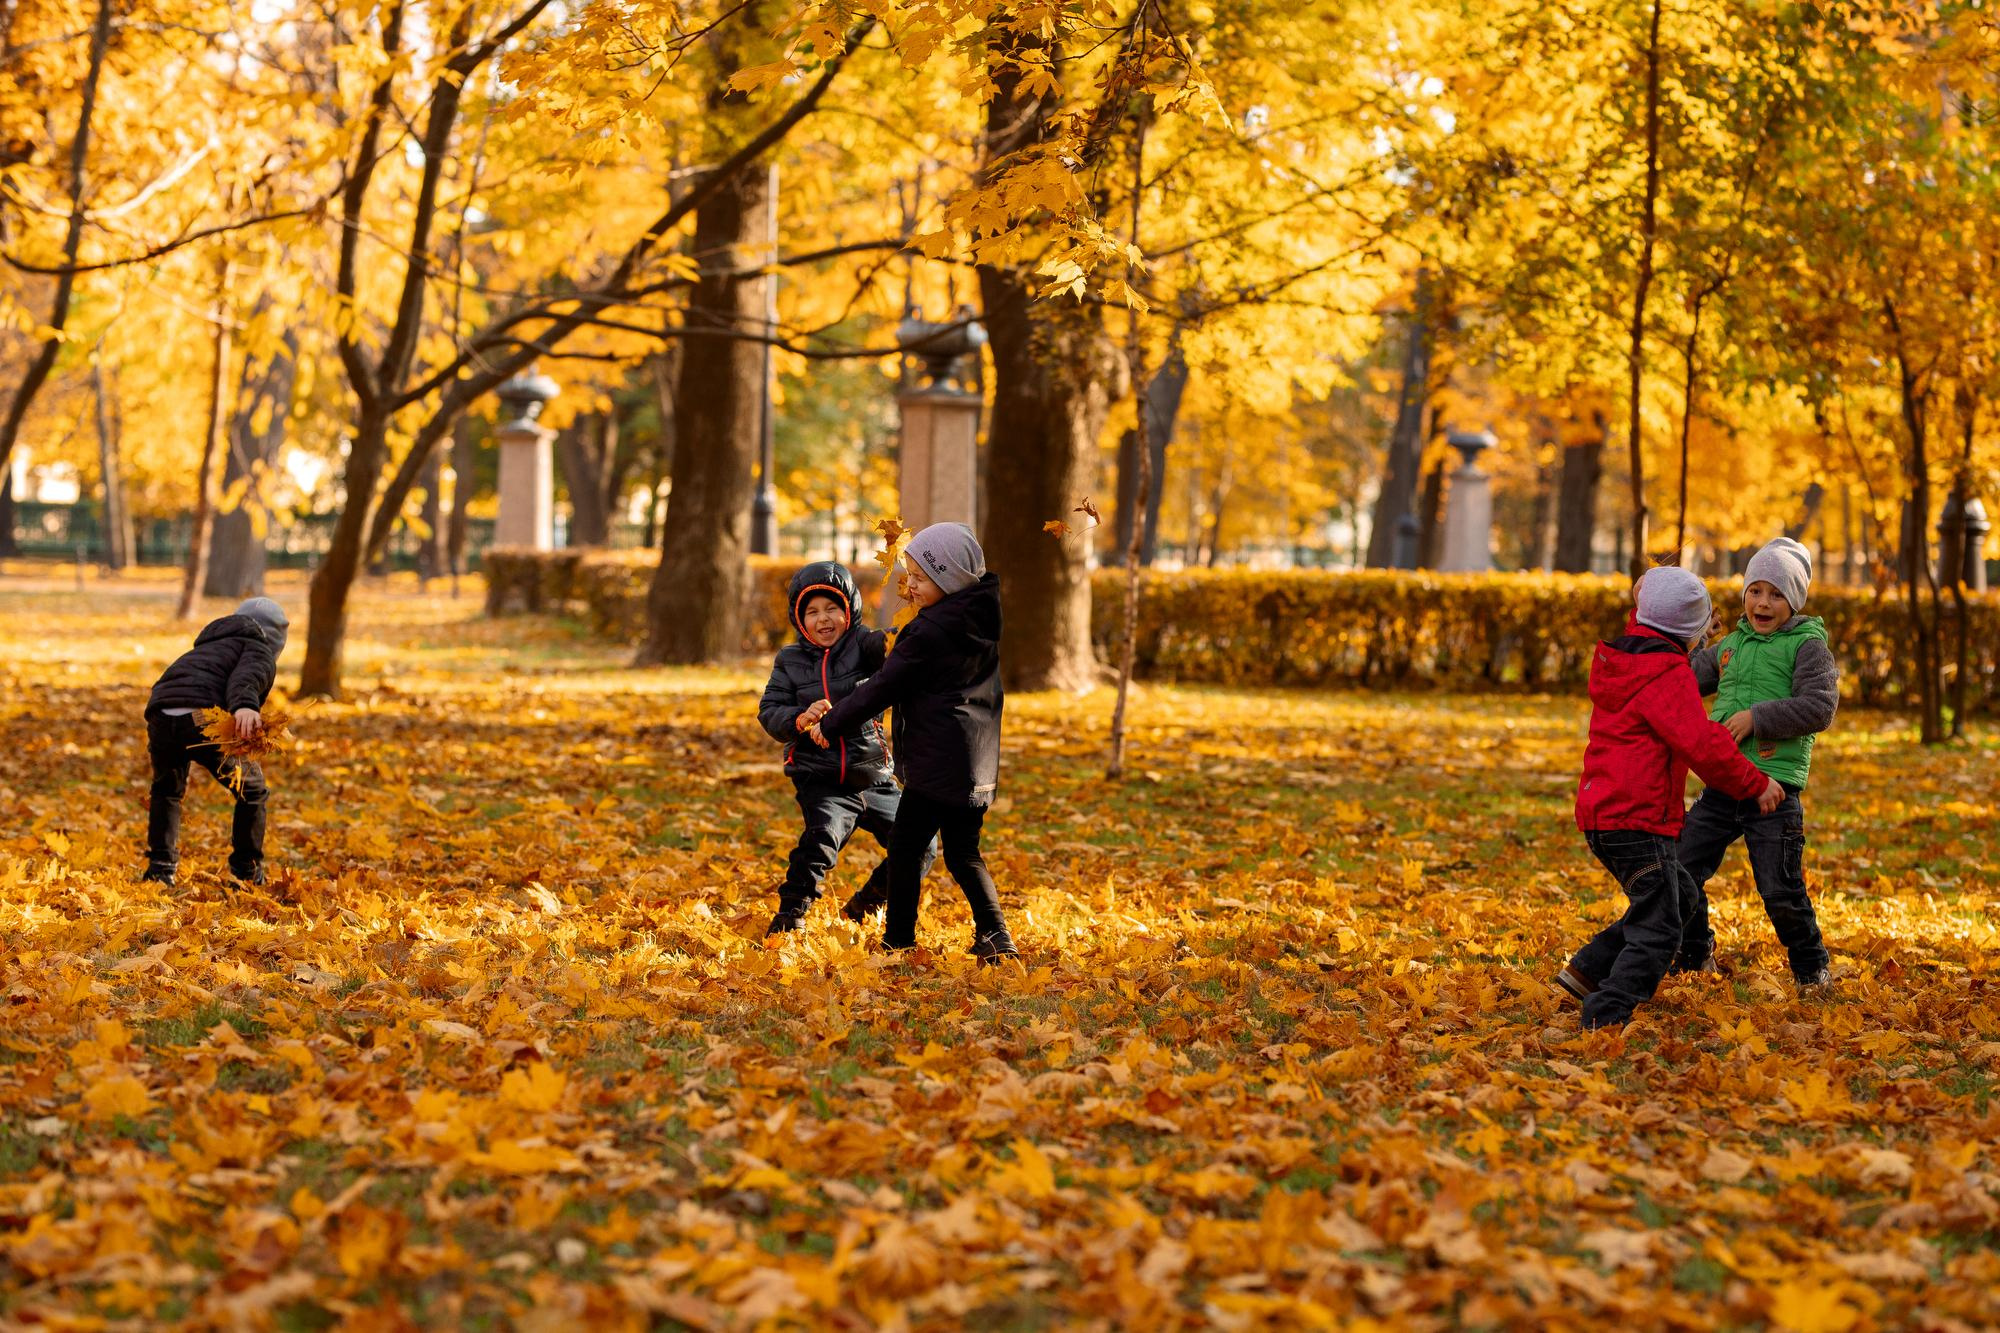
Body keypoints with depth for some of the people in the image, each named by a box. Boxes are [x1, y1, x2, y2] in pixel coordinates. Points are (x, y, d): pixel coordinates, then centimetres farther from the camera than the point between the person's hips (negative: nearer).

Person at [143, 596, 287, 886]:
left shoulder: (207, 647, 40)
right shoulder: (259, 650, 19)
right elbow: (246, 676, -6)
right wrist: (245, 706, -26)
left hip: (161, 715, 5)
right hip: (204, 721, -5)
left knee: (167, 791, 32)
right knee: (252, 792, 19)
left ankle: (160, 869, 22)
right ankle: (247, 873, 20)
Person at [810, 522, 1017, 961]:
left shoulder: (929, 632, -15)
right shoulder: (980, 618, 9)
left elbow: (883, 687, -10)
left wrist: (831, 723, -1)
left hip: (936, 760, -8)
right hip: (978, 760, 8)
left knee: (906, 846, 1)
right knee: (963, 851, 14)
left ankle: (898, 940, 4)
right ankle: (994, 936, 4)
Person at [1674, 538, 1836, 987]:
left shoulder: (1808, 646, -3)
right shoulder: (1731, 645, 17)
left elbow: (1820, 708, -13)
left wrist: (1757, 717, -18)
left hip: (1774, 784, -6)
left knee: (1780, 890, -6)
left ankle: (1811, 966, 16)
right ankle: (1694, 955, 24)